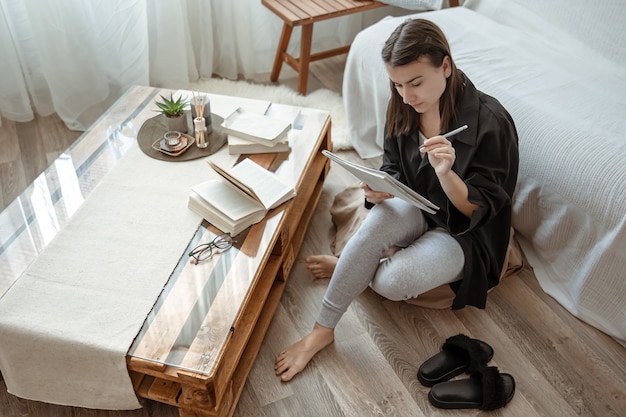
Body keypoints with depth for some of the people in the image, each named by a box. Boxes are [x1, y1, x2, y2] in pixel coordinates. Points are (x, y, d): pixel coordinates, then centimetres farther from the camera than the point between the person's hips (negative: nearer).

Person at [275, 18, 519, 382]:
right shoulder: (404, 108, -8)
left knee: (392, 282, -31)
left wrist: (446, 173, -39)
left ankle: (349, 267, 6)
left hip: (465, 233, -4)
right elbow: (394, 171, 5)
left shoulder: (490, 121, -24)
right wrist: (379, 188, -20)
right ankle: (322, 331, -19)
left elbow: (480, 210, -19)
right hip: (418, 209, 5)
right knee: (380, 218, -33)